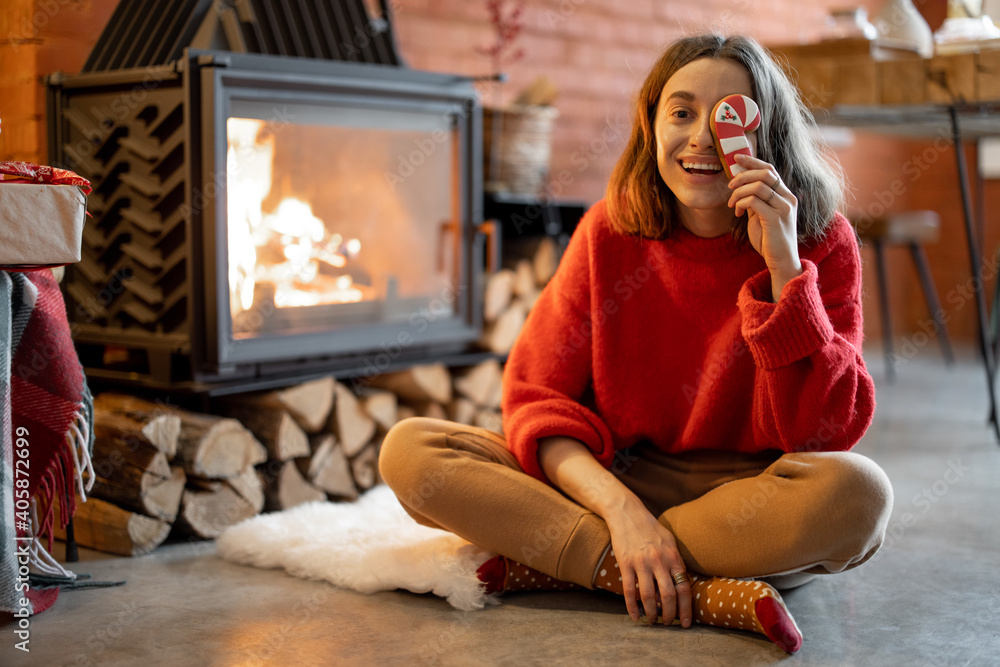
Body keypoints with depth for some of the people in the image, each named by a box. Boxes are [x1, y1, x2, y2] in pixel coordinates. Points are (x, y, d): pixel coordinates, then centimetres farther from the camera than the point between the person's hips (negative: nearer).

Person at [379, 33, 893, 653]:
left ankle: (551, 561, -22)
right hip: (611, 479, 2)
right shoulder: (611, 230, -3)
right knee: (411, 449, -18)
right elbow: (537, 394, -7)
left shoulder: (820, 243, -7)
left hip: (747, 496, -1)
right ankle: (701, 591, -26)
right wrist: (621, 509, -24)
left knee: (858, 492, -36)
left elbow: (824, 434, -15)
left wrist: (784, 266, -24)